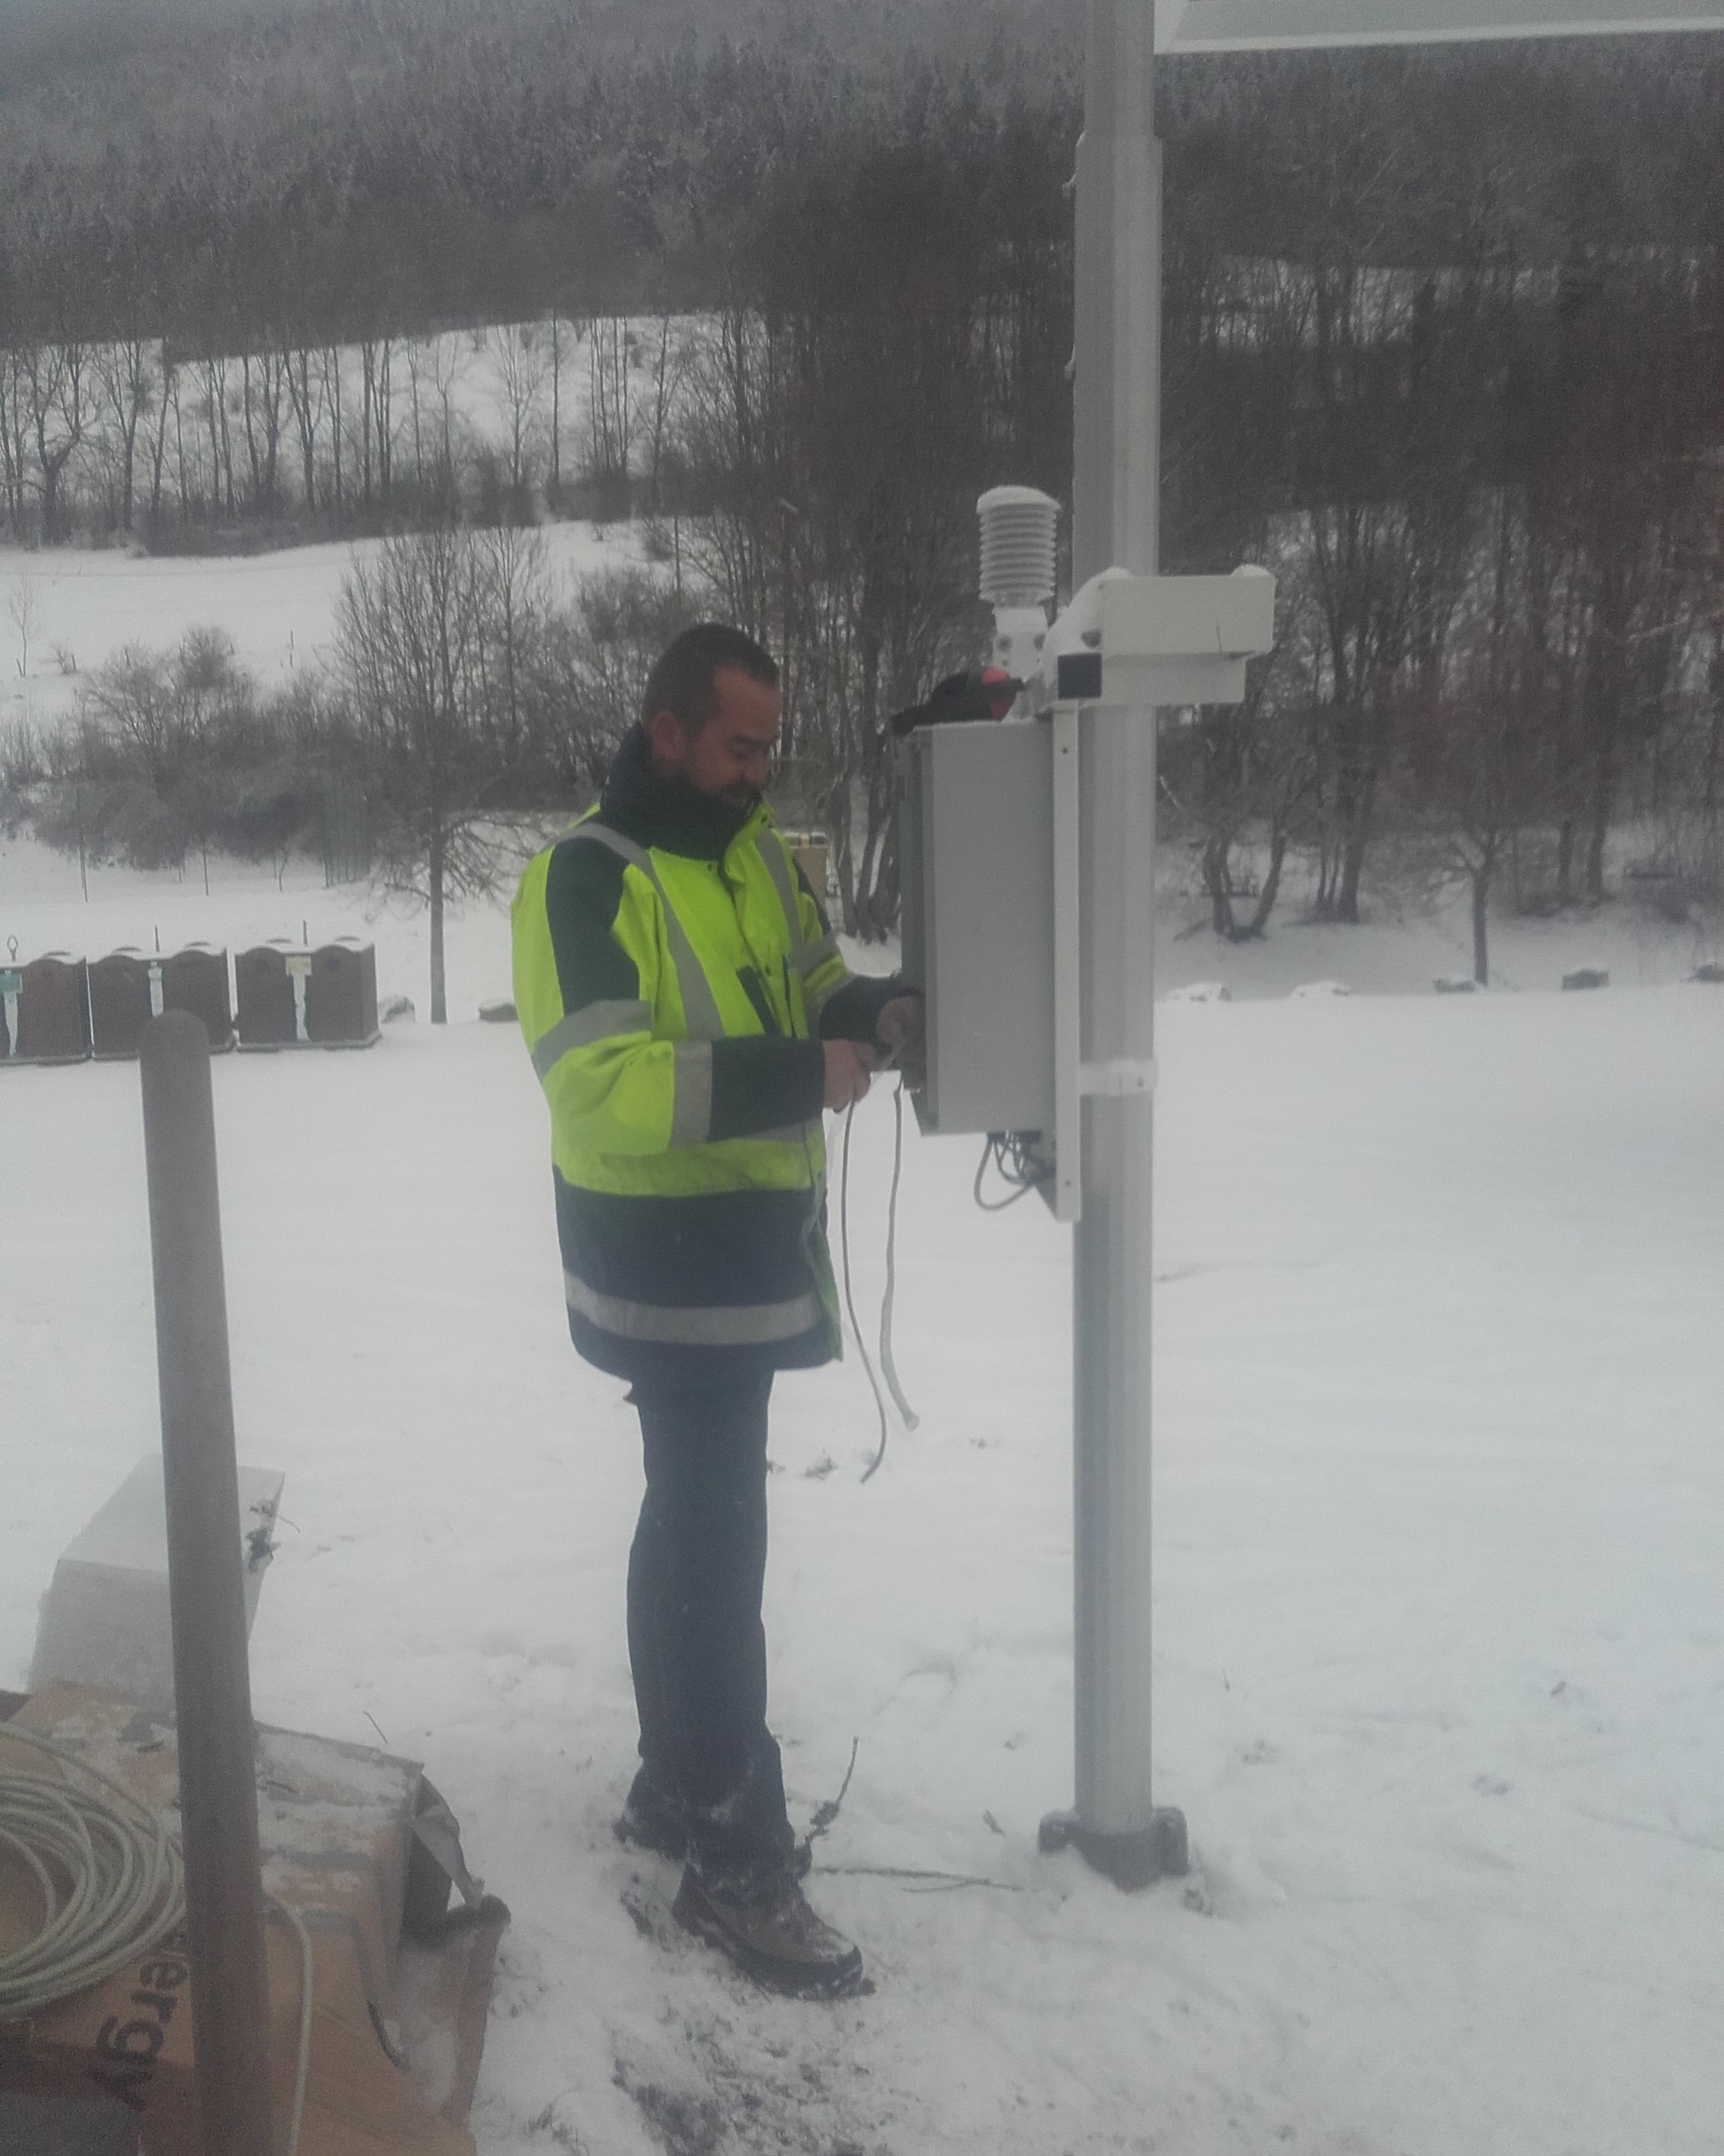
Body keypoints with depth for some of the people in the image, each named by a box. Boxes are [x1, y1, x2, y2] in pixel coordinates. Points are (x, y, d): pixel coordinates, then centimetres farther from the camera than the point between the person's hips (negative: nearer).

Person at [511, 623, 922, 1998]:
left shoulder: (760, 853, 8)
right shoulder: (587, 880, -15)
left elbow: (812, 986, 17)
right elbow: (599, 1077, -24)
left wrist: (874, 1012, -5)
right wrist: (793, 1078, -28)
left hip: (757, 1243, 8)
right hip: (668, 1261, -8)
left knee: (696, 1518, 18)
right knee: (719, 1542, -5)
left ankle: (678, 1787, 34)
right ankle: (737, 1863, 7)